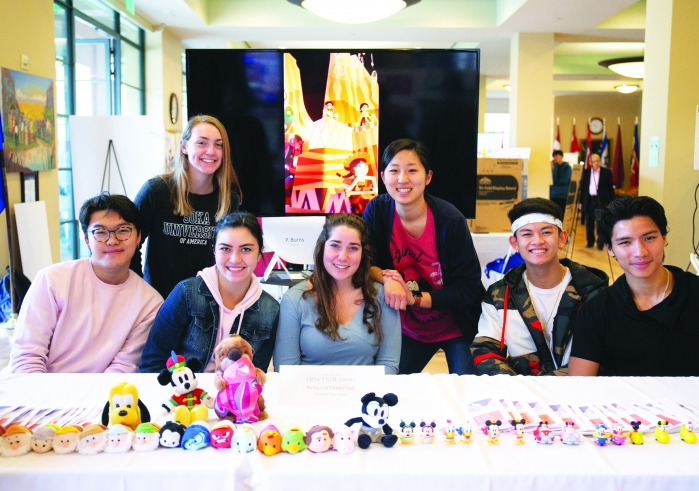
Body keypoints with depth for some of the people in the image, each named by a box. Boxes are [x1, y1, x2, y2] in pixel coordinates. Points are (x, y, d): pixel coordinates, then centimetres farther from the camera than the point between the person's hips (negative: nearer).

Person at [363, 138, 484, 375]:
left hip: (457, 329, -3)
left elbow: (468, 290, -19)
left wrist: (416, 299, -27)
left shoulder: (450, 220, -22)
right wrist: (386, 277, -28)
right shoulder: (377, 210, -13)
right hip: (409, 329, 3)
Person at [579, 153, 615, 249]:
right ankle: (590, 242, 20)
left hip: (601, 200, -2)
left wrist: (611, 202, -1)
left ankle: (600, 243, 2)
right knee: (589, 223, 8)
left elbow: (610, 188, 2)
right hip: (589, 200, 3)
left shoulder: (606, 172, 1)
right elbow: (582, 187, 9)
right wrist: (581, 202, 6)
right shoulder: (585, 172, 7)